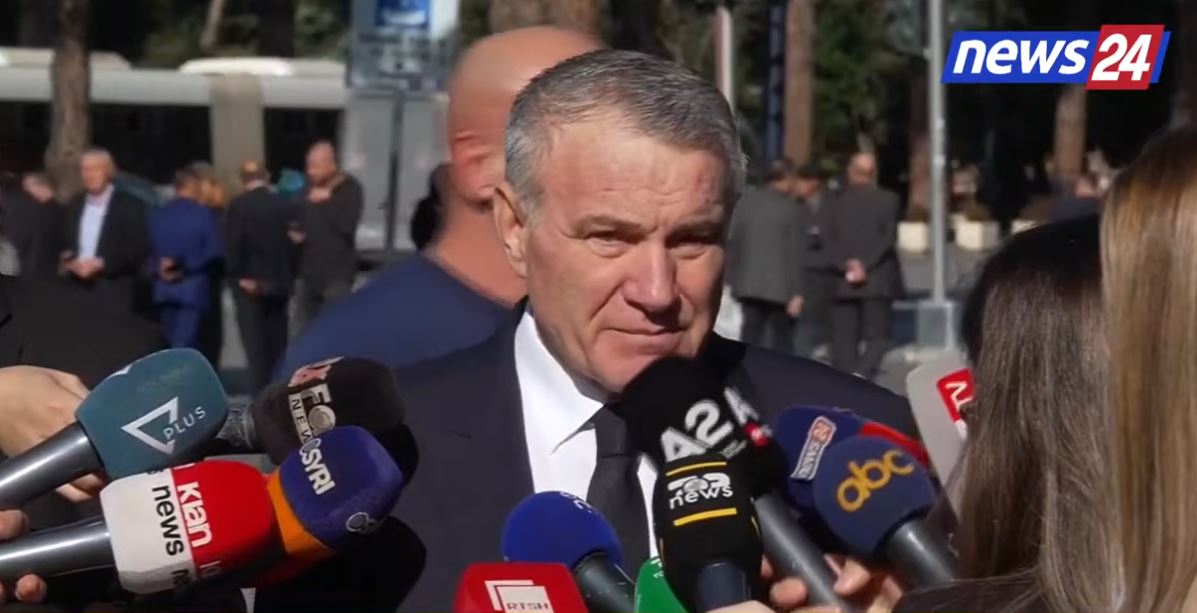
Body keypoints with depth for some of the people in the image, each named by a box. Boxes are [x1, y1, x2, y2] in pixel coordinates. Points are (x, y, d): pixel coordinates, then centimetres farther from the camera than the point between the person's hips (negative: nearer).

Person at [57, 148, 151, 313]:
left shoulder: (130, 206, 0)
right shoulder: (73, 207, 17)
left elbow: (140, 251, -6)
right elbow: (63, 247, 21)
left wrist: (101, 264, -14)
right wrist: (65, 262, -2)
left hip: (114, 298, -4)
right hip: (76, 294, 5)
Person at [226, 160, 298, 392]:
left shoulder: (238, 206, -9)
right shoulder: (287, 206, 2)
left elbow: (233, 246, -13)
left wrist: (239, 276, -3)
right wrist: (288, 276, 9)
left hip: (249, 285, -4)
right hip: (280, 283, 4)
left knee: (255, 344, -1)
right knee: (277, 343, 12)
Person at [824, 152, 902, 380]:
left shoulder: (836, 203, 6)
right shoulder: (887, 200, 0)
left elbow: (829, 242, -3)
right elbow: (889, 238, -9)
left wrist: (846, 266, -10)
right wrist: (866, 265, -11)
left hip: (843, 283, 2)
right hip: (877, 281, -2)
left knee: (844, 339, 6)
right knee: (877, 336, 2)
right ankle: (861, 376, -22)